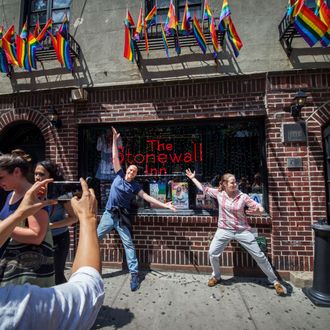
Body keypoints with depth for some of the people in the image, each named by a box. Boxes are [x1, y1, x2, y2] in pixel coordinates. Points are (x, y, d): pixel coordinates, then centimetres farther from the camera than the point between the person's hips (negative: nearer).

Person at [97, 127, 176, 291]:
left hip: (121, 217, -1)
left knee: (128, 244, 2)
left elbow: (147, 197, -5)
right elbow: (115, 158, -1)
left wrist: (164, 205, -12)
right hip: (108, 214, 2)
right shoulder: (119, 175, 1)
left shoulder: (135, 186, -1)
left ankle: (134, 274, 11)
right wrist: (115, 140, -4)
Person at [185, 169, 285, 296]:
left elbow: (261, 209, -10)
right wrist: (192, 178, 8)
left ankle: (274, 281, 28)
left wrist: (257, 211, -34)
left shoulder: (243, 196, -12)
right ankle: (216, 276, 27)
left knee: (259, 255, 5)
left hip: (242, 231, -1)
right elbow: (203, 188, 4)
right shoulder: (219, 193, -7)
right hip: (224, 230, 2)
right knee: (212, 253, -2)